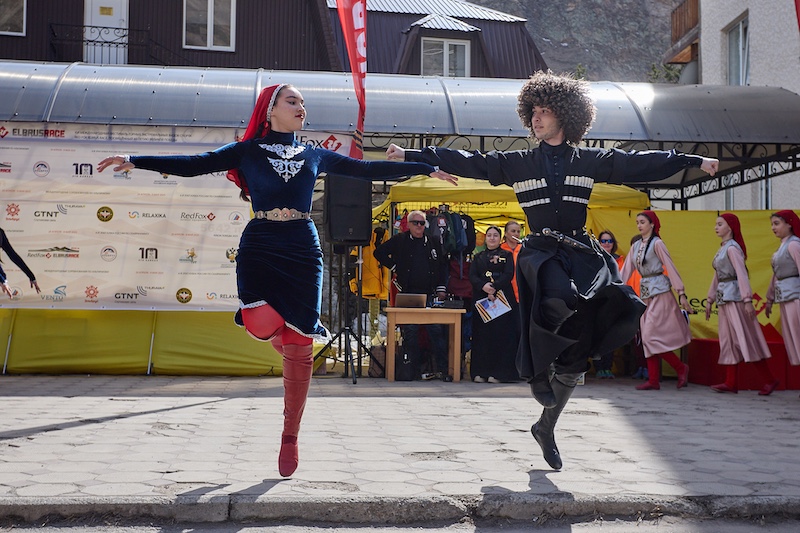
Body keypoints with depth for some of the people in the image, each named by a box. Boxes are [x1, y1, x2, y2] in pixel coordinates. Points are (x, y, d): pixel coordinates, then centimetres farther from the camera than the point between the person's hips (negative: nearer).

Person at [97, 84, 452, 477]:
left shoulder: (315, 156, 14)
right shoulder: (247, 151, 6)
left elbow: (366, 169, 16)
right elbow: (193, 164, -2)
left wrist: (426, 169, 15)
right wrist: (135, 161, -13)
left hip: (303, 252, 2)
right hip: (259, 248, -2)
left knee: (299, 348, -1)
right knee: (261, 325, -26)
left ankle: (290, 436, 13)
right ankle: (282, 331, 15)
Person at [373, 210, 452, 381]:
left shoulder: (433, 243, 14)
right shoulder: (400, 240, 6)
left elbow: (442, 266, 18)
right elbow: (379, 253, 9)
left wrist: (441, 289, 11)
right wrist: (394, 267, 3)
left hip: (430, 295, 1)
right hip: (408, 293, -1)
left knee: (436, 331, -5)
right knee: (410, 332, 0)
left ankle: (443, 368, -4)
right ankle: (415, 369, 6)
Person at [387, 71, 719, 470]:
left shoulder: (590, 162, 11)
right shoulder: (518, 164, 9)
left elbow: (640, 164, 10)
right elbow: (468, 162, 5)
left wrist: (693, 161, 6)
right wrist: (412, 156, 0)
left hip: (580, 254, 2)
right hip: (540, 252, -2)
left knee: (576, 356, 0)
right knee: (561, 298, -37)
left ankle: (546, 428, 18)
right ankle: (536, 369, -11)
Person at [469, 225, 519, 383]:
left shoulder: (507, 255, 10)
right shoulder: (478, 257, 17)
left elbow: (508, 275, -5)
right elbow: (472, 276, 3)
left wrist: (494, 288, -19)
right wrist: (483, 286, -17)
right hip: (481, 299, 2)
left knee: (501, 333, -8)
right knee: (482, 334, -2)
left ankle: (498, 372, -7)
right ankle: (480, 372, 0)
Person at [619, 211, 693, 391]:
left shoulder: (657, 244, -7)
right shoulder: (636, 246, 13)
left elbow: (671, 267, -9)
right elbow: (626, 270, 14)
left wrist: (681, 294, -12)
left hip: (659, 292, -8)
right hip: (646, 293, 8)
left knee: (651, 335, -12)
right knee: (647, 337, 5)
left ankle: (681, 368, 1)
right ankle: (653, 380, 8)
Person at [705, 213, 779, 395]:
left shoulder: (732, 248, -11)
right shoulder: (722, 249, 16)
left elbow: (742, 274, -19)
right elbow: (717, 277, 20)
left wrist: (747, 300, -25)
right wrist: (710, 300, 20)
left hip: (734, 296, -9)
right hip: (724, 298, 9)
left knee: (745, 338, -8)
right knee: (728, 340, 7)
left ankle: (769, 379, -2)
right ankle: (731, 382, 8)